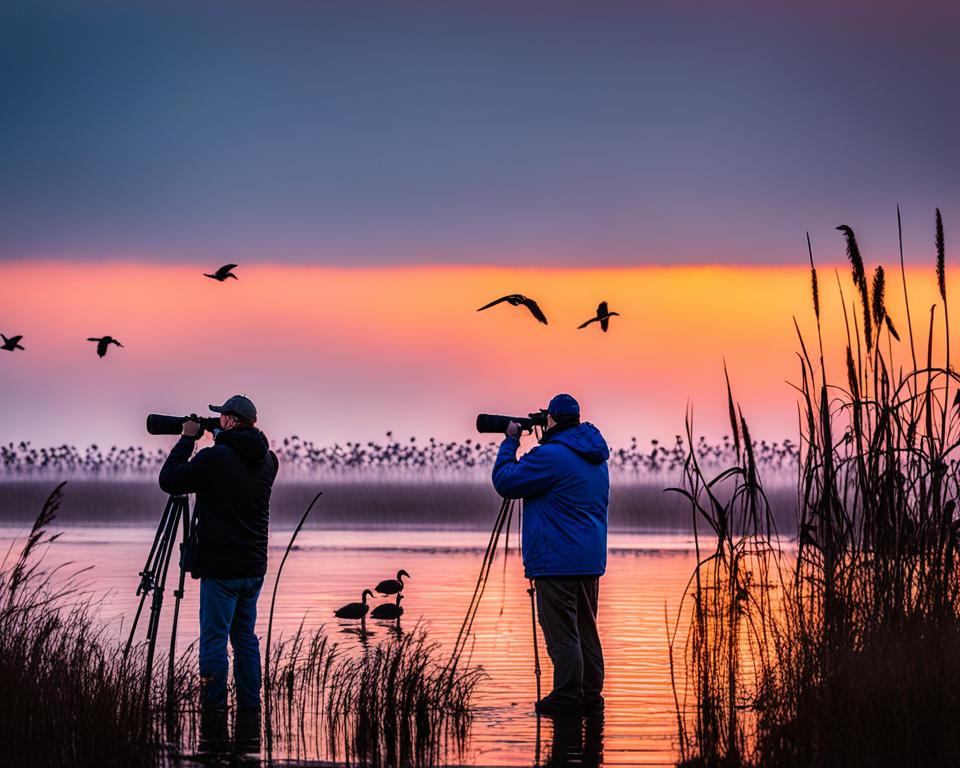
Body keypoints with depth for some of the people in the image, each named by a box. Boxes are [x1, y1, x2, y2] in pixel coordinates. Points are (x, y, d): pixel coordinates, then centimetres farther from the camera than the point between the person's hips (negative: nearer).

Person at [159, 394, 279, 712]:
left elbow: (168, 480, -7)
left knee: (214, 638, -2)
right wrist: (220, 442, 19)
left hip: (221, 567, -7)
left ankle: (214, 708, -2)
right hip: (254, 566, 7)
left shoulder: (215, 458, -16)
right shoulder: (266, 461, 5)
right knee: (245, 636, 15)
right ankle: (249, 708, 17)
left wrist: (187, 439, 2)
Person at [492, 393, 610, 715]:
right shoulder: (595, 457, 13)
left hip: (557, 562, -9)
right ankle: (590, 694, 14)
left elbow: (505, 481, -10)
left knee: (561, 633, -6)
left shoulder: (550, 456, -16)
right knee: (586, 629, 12)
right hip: (590, 560, 9)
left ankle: (567, 695, -7)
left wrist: (510, 442, 3)